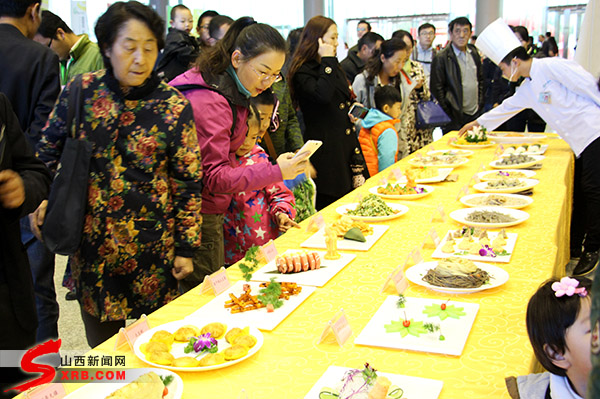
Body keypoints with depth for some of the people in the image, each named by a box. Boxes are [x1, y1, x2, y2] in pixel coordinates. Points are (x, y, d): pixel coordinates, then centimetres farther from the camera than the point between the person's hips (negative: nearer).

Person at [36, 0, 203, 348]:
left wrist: (186, 247, -5)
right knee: (101, 341, 16)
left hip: (151, 240, -2)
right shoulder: (81, 91, -2)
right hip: (91, 236, 3)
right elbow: (48, 150, 11)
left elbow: (188, 182, -6)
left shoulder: (174, 107, -9)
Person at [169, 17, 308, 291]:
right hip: (200, 218, -10)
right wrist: (276, 172, -31)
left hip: (212, 211, 10)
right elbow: (214, 177, -23)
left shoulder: (229, 93, 11)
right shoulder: (208, 102, -22)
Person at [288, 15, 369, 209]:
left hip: (346, 141, 8)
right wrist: (326, 60, -18)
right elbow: (322, 95, -28)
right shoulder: (303, 72, -9)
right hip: (325, 148, -8)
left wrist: (351, 112, 14)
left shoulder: (333, 67, 18)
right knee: (329, 206, -4)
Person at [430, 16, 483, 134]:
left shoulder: (474, 53, 11)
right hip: (455, 118, -6)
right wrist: (447, 117, -12)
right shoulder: (441, 58, -9)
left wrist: (480, 104, 11)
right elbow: (436, 90, -10)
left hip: (476, 115, 6)